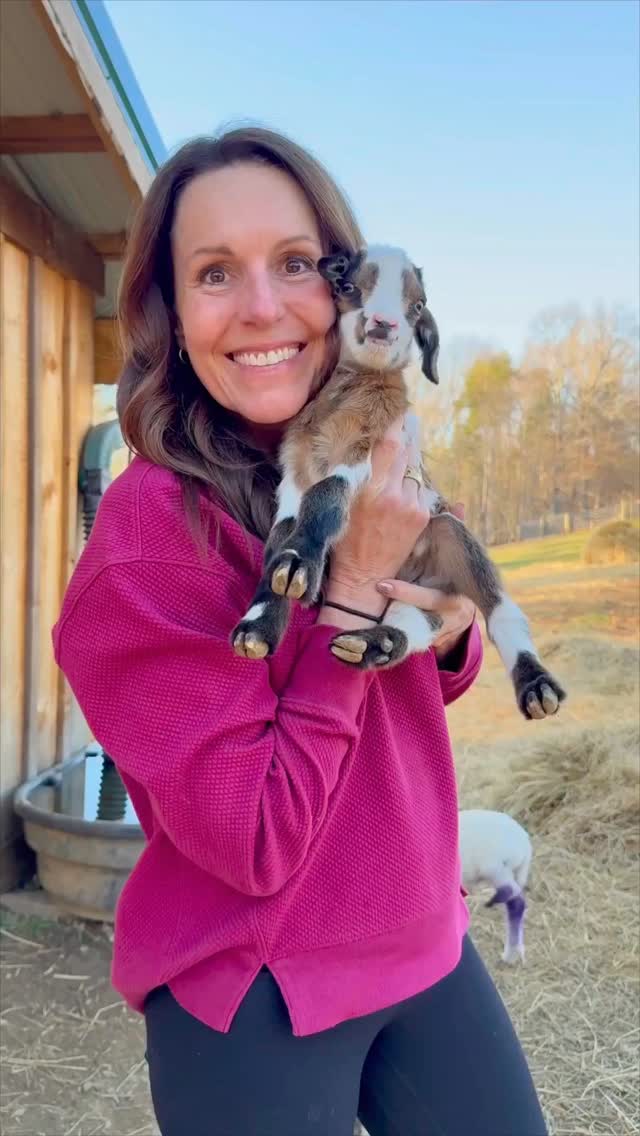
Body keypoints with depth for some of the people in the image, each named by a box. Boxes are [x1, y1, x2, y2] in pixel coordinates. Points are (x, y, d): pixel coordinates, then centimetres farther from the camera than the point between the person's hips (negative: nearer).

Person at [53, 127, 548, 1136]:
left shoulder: (364, 474, -3)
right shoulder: (151, 531, -23)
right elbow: (255, 843, -23)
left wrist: (450, 631, -13)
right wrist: (352, 588, -26)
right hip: (254, 1000, -6)